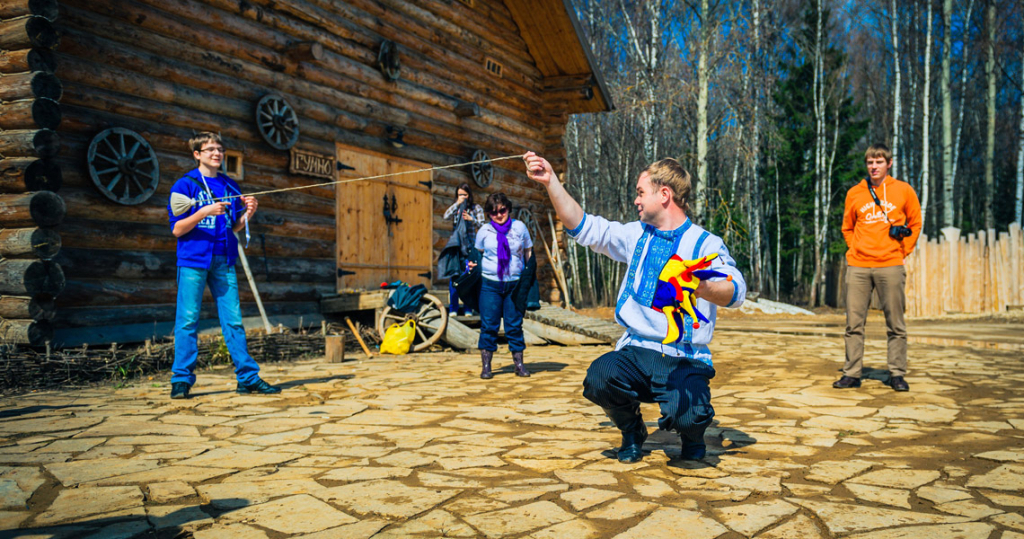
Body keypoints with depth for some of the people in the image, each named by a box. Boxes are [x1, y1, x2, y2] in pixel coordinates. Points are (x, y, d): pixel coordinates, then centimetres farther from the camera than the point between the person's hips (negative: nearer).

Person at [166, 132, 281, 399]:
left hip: (224, 260, 4)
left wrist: (248, 212, -2)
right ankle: (181, 380, 6)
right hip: (193, 259, -4)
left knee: (234, 319, 3)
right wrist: (204, 212, -19)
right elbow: (177, 229, -5)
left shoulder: (230, 186, 14)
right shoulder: (186, 184, 0)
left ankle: (248, 377, 6)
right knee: (187, 320, -2)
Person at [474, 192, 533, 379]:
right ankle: (486, 366, 9)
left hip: (515, 285, 0)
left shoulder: (519, 227, 3)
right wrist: (473, 265, -6)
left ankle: (519, 364, 16)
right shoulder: (484, 230, 3)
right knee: (489, 326, 1)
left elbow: (528, 252, 11)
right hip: (490, 284, 0)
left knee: (515, 326, 5)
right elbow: (477, 253, 15)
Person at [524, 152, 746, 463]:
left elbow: (735, 292, -16)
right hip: (637, 352, 4)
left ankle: (692, 436, 11)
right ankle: (632, 432, 7)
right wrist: (551, 181, 9)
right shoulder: (636, 235, 15)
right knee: (599, 377, -28)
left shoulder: (705, 244, -1)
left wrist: (699, 288, -37)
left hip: (686, 360, -3)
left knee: (686, 415, -31)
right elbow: (584, 227, 15)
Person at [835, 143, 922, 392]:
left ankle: (897, 374, 10)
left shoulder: (904, 190, 6)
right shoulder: (854, 193, 9)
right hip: (858, 266, 2)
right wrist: (855, 250, 8)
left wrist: (903, 251, 5)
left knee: (896, 324, 2)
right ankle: (852, 373, 6)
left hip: (891, 266, -1)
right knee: (854, 323, 1)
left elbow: (915, 224, 13)